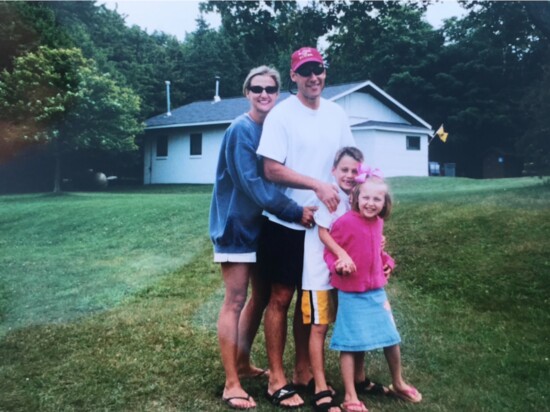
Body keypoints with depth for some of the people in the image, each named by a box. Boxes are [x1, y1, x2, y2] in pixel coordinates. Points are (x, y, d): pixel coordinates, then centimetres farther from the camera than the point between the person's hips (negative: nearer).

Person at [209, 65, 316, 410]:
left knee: (261, 295, 15)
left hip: (262, 223, 8)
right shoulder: (242, 129, -16)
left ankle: (243, 363, 32)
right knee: (235, 301, -4)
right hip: (237, 224, -8)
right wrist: (295, 212, -23)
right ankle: (232, 383, 5)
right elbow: (251, 182, -23)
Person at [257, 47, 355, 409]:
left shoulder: (337, 114, 7)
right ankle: (277, 379, 14)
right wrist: (317, 185, -21)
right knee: (281, 298, 3)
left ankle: (303, 371, 27)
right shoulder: (281, 115, -9)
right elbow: (272, 170, -16)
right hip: (287, 223, -5)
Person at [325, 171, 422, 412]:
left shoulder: (378, 223, 4)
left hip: (376, 291, 7)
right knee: (351, 344, 1)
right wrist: (338, 265, -30)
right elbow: (329, 251, -12)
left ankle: (398, 384, 37)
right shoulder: (344, 222, -17)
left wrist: (387, 262, 6)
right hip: (351, 294, -6)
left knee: (392, 338, 15)